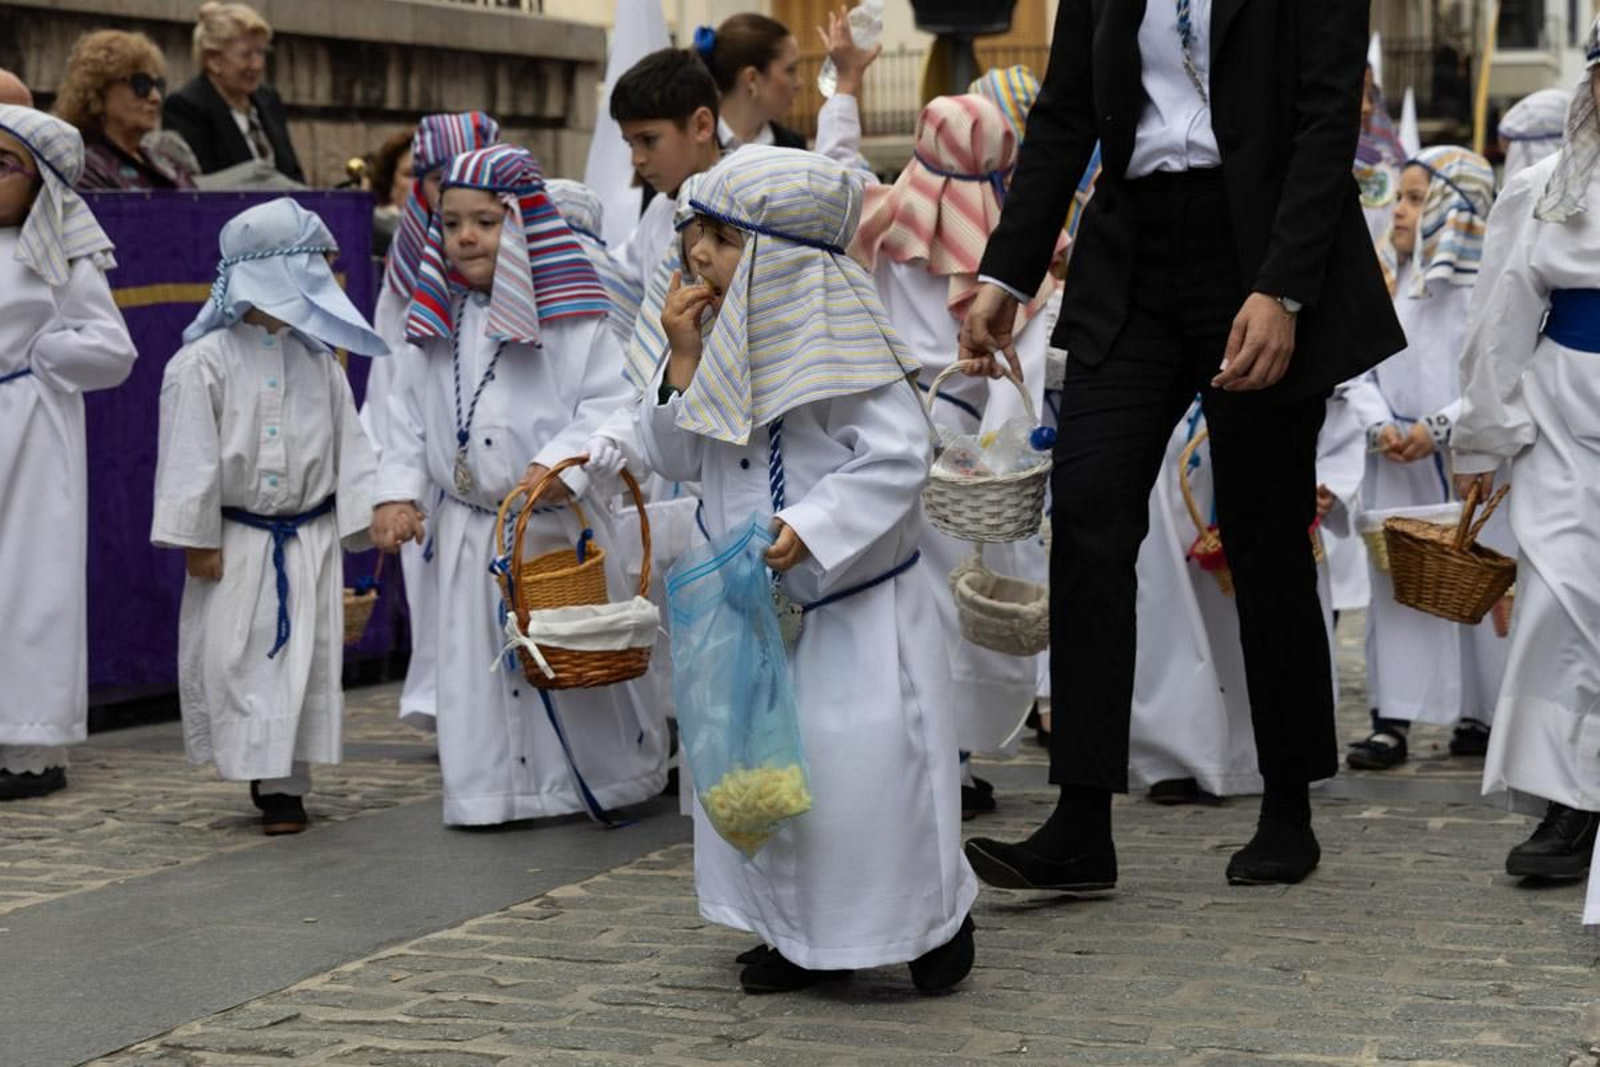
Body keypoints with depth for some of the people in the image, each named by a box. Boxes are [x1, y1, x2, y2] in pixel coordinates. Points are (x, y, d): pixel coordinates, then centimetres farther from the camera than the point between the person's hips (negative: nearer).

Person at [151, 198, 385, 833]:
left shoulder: (319, 362, 5)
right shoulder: (204, 363, -8)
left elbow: (349, 443, 7)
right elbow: (191, 454, -8)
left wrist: (368, 515, 1)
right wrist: (197, 539, -9)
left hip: (310, 540, 3)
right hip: (235, 540, -3)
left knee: (305, 661, 2)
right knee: (229, 658, -3)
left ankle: (285, 785, 9)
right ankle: (252, 767, 12)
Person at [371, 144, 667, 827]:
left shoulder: (569, 313, -9)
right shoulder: (436, 318, 6)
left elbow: (608, 403, -13)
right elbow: (408, 412, 13)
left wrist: (559, 466, -25)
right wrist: (399, 491, 3)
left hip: (556, 521, -4)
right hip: (466, 527, 4)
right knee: (476, 661, 7)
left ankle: (615, 778, 23)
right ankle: (487, 789, 17)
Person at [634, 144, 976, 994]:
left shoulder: (838, 345, -15)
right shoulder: (725, 344, 7)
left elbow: (897, 455, -20)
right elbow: (674, 456, 5)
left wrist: (810, 527, -28)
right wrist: (683, 358, -8)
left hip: (857, 601, -8)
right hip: (758, 603, 8)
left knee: (862, 759, -10)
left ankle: (934, 914, 12)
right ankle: (800, 933, 23)